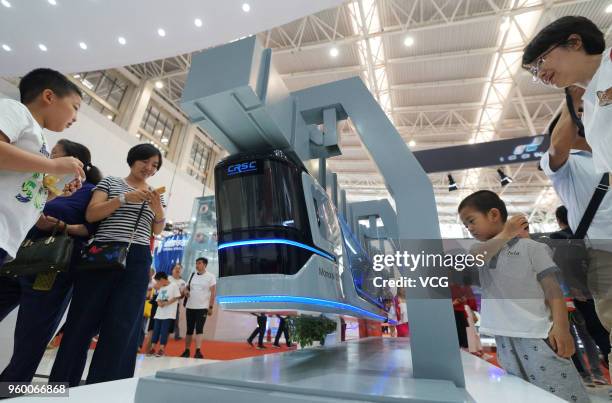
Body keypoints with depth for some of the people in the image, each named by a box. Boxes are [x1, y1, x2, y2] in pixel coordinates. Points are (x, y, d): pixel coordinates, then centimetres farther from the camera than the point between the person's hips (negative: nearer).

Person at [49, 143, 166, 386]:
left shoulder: (154, 194, 18)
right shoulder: (110, 182, 11)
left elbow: (157, 231, 13)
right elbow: (90, 215, -2)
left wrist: (158, 210, -7)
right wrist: (124, 198, -14)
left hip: (137, 261, 2)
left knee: (122, 327, -2)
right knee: (82, 321, 3)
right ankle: (61, 383, 19)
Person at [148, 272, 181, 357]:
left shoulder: (174, 285, -6)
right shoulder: (161, 288, 18)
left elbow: (176, 297, -11)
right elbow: (158, 300, 14)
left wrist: (166, 303, -16)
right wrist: (159, 303, -9)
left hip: (169, 314, -7)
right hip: (159, 313, 7)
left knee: (164, 331, -4)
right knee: (156, 330, 7)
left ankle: (162, 349, 4)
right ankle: (152, 348, 15)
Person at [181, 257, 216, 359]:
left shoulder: (210, 276, -6)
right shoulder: (192, 275, 8)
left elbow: (213, 292, -7)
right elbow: (187, 287, 16)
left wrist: (211, 307, -12)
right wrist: (186, 291, -9)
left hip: (202, 307, -5)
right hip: (190, 307, 5)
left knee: (199, 329, -11)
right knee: (189, 329, 13)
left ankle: (198, 351, -11)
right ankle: (186, 351, 24)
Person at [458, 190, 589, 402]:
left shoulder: (531, 247, 0)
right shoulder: (482, 250, 12)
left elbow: (552, 288, -3)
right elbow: (470, 259, -12)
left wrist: (561, 327, -15)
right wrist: (504, 234, -5)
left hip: (537, 334, -4)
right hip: (504, 338, 4)